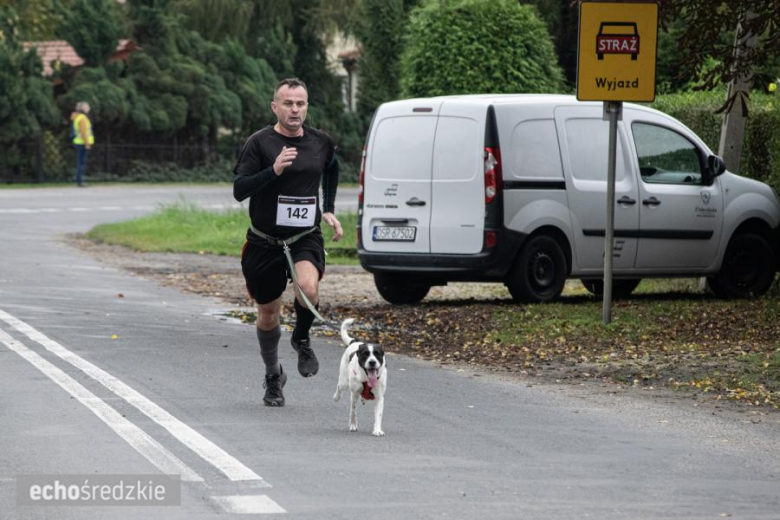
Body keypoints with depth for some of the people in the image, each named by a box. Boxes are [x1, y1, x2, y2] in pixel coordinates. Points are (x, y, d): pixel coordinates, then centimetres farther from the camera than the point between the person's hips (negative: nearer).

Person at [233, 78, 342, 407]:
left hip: (306, 238, 1)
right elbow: (239, 190, -16)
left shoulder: (321, 143, 2)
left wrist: (328, 210, 17)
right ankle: (273, 377, 37)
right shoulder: (259, 143, -9)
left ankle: (302, 338, 1)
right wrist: (274, 170, -29)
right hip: (265, 241, -1)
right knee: (268, 315, 11)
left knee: (308, 287, -31)